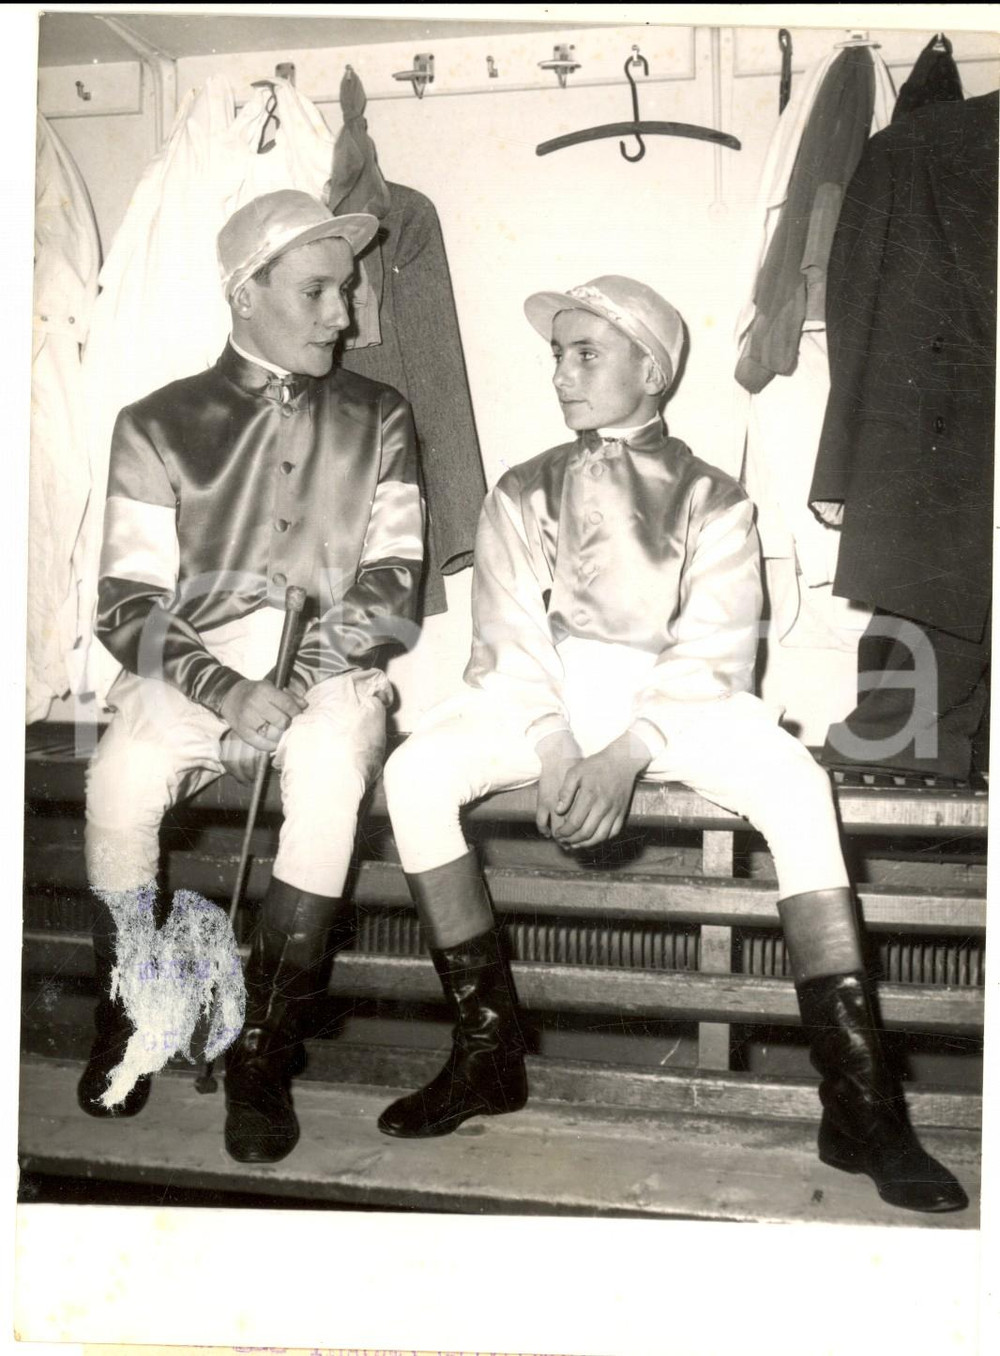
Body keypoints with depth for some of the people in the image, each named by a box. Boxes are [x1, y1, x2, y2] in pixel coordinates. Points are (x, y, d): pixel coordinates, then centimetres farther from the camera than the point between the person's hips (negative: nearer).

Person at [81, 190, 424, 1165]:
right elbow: (128, 606, -1)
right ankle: (125, 1025, -3)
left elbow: (394, 575, 5)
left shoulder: (377, 419, 10)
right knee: (120, 777, -30)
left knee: (329, 764, -34)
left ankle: (263, 1053, -21)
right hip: (192, 675, 0)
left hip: (328, 679, 0)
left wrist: (336, 640, -15)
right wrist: (228, 689, -17)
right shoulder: (158, 425, 6)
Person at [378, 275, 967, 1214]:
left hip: (671, 698, -2)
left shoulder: (712, 500, 6)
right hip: (541, 695, 2)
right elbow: (508, 644, 3)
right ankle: (488, 1052, -13)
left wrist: (627, 751, -23)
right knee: (414, 773, -24)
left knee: (796, 784, -30)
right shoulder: (521, 494, 12)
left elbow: (713, 653, -6)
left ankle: (857, 1102, -24)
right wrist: (553, 747, -17)